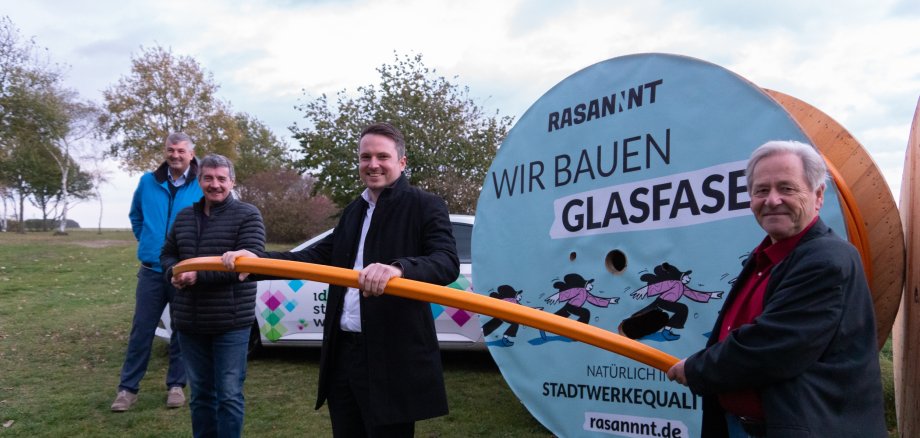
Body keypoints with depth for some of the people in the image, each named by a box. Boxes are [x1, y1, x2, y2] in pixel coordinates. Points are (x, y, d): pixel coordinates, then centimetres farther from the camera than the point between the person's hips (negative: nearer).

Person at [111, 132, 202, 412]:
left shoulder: (202, 186, -5)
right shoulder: (148, 182, 3)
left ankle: (176, 385, 20)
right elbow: (135, 215, 20)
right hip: (151, 270, 2)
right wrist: (146, 241, 14)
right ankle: (128, 388, 13)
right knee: (141, 330, 5)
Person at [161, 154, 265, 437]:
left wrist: (200, 275, -23)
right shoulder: (184, 216, 13)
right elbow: (167, 254, 19)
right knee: (200, 393, 17)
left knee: (229, 395, 1)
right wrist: (174, 272, -6)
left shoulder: (247, 215, -6)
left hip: (230, 322, -5)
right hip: (189, 321, 6)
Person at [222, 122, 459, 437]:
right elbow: (317, 256, 11)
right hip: (343, 353, 7)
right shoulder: (354, 211, 17)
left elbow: (447, 262, -22)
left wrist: (398, 268, -41)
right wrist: (256, 258, -2)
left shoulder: (425, 206, -6)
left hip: (392, 358, -7)